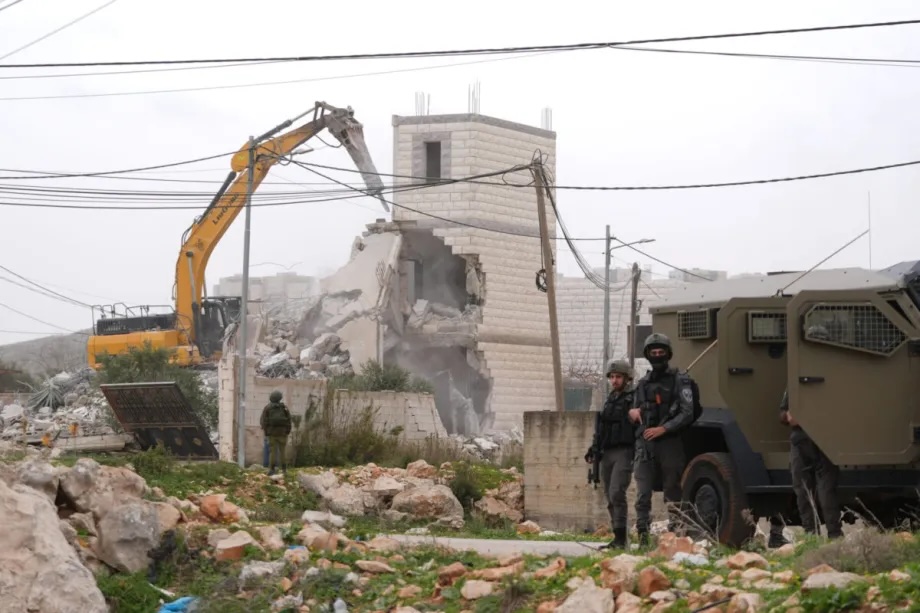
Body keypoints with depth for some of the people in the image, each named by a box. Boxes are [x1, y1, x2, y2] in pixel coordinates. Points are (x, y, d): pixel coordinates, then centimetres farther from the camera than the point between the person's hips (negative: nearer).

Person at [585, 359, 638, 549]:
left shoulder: (633, 400, -4)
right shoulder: (610, 400, 20)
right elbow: (600, 429, 26)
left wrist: (638, 456, -22)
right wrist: (594, 449, 17)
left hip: (624, 453, -8)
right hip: (607, 454, 8)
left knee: (616, 493, -19)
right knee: (610, 497, 7)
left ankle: (620, 538, -21)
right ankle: (618, 540, 11)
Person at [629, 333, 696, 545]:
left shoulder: (680, 380, 2)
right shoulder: (642, 383, 17)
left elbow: (687, 414, -5)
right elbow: (636, 413, 27)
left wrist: (664, 428, -14)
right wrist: (633, 412, 3)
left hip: (670, 442, -4)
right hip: (645, 442, 4)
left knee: (673, 493, 0)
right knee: (642, 494, -6)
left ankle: (674, 534, 2)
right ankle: (642, 537, -6)